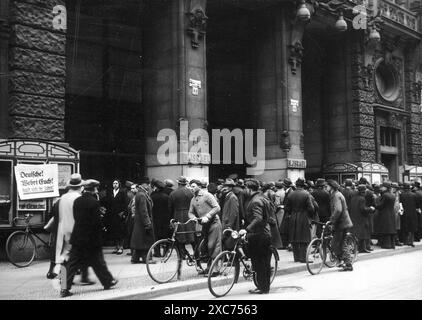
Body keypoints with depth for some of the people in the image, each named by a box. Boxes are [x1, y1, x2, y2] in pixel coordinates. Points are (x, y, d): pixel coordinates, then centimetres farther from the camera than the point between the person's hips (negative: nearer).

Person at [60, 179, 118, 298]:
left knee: (72, 264, 5)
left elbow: (75, 217, 7)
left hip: (77, 238, 4)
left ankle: (65, 288, 1)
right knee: (98, 262, 11)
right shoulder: (94, 202, -14)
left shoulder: (77, 201, 3)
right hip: (92, 239, -4)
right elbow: (97, 222, -14)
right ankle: (108, 281, 26)